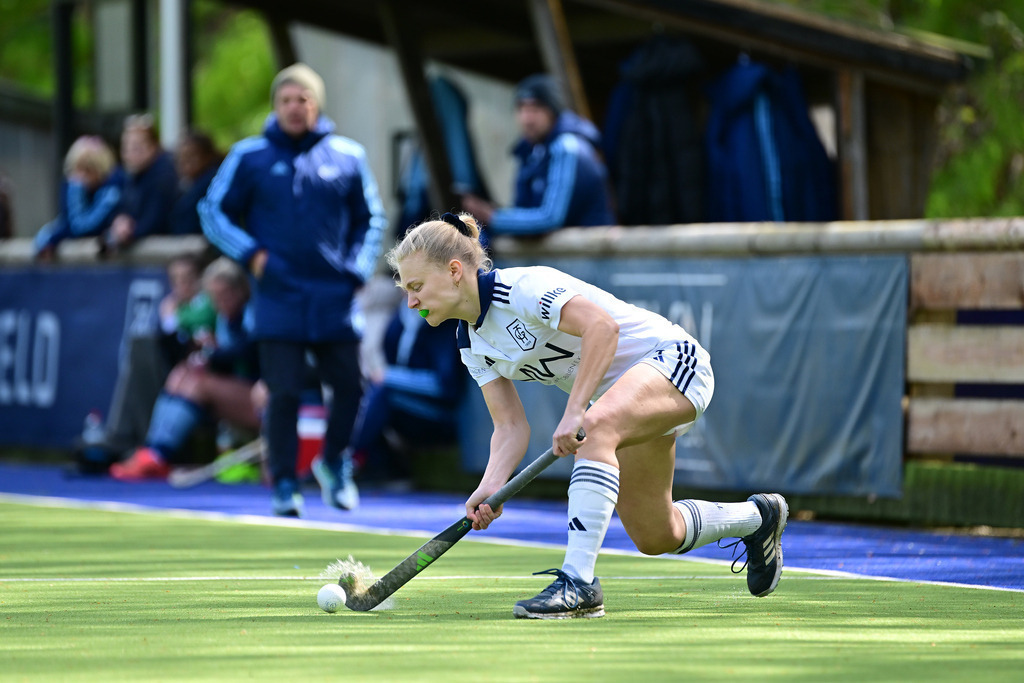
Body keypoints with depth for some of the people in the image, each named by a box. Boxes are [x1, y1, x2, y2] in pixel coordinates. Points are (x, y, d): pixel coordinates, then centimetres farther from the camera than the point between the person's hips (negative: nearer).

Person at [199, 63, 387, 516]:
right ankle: (284, 484, 5)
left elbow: (371, 219, 17)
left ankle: (333, 463, 25)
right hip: (279, 299, -2)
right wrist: (250, 253, -5)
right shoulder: (249, 157, 2)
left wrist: (358, 268, 4)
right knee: (284, 393, -5)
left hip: (335, 298, 2)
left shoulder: (347, 156, 7)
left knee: (349, 386, 1)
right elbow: (214, 213, 8)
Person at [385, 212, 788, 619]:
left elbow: (603, 325, -36)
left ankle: (579, 583, -39)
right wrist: (490, 488, -19)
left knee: (597, 427, -38)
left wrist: (574, 412, -38)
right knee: (655, 537, 13)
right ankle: (756, 516, 41)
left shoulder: (521, 287, -24)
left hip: (672, 357, -10)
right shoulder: (473, 345, 2)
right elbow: (511, 426, -2)